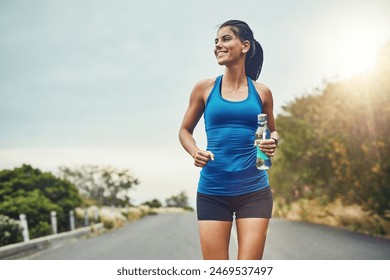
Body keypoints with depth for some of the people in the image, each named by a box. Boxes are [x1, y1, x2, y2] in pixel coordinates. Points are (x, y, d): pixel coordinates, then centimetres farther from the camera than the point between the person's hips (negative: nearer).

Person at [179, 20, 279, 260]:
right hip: (212, 192, 0)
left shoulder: (261, 92, 6)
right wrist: (195, 152, -8)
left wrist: (273, 142, -4)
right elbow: (185, 130, 13)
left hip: (254, 191, 0)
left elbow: (272, 131, 20)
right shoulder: (205, 88, 4)